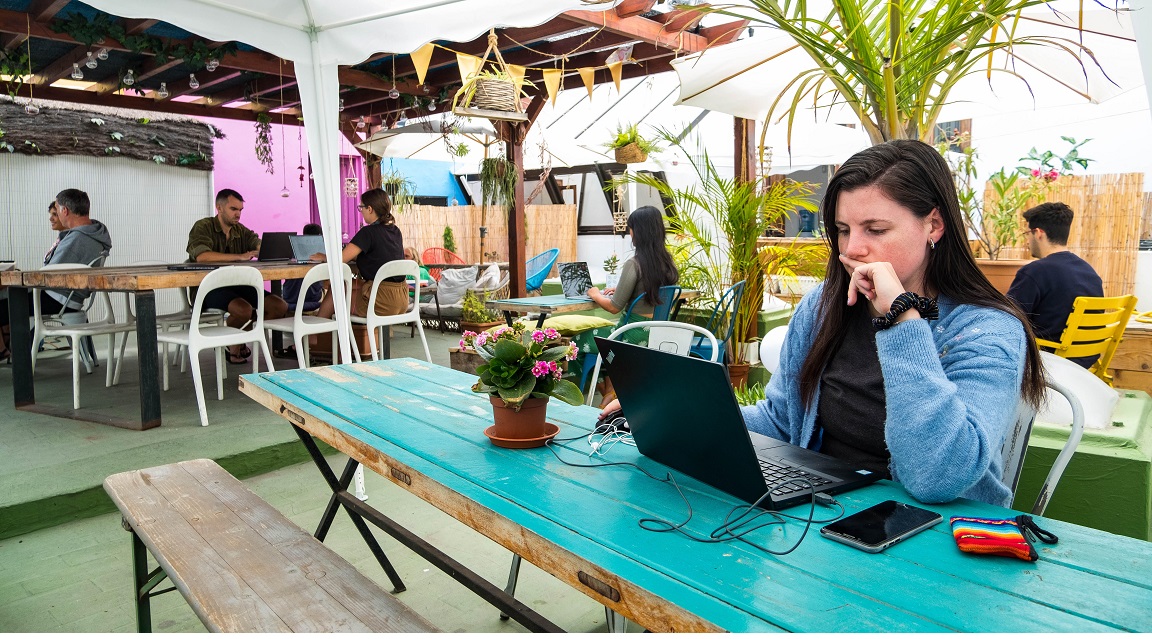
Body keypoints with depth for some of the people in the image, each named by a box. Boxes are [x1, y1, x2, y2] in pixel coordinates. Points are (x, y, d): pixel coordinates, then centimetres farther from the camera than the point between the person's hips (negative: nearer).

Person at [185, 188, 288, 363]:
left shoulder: (241, 231, 16)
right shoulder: (203, 227, -3)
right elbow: (201, 256, -23)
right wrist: (239, 257, -29)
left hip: (237, 285, 7)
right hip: (209, 288, -6)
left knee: (280, 306, -12)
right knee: (244, 309, -35)